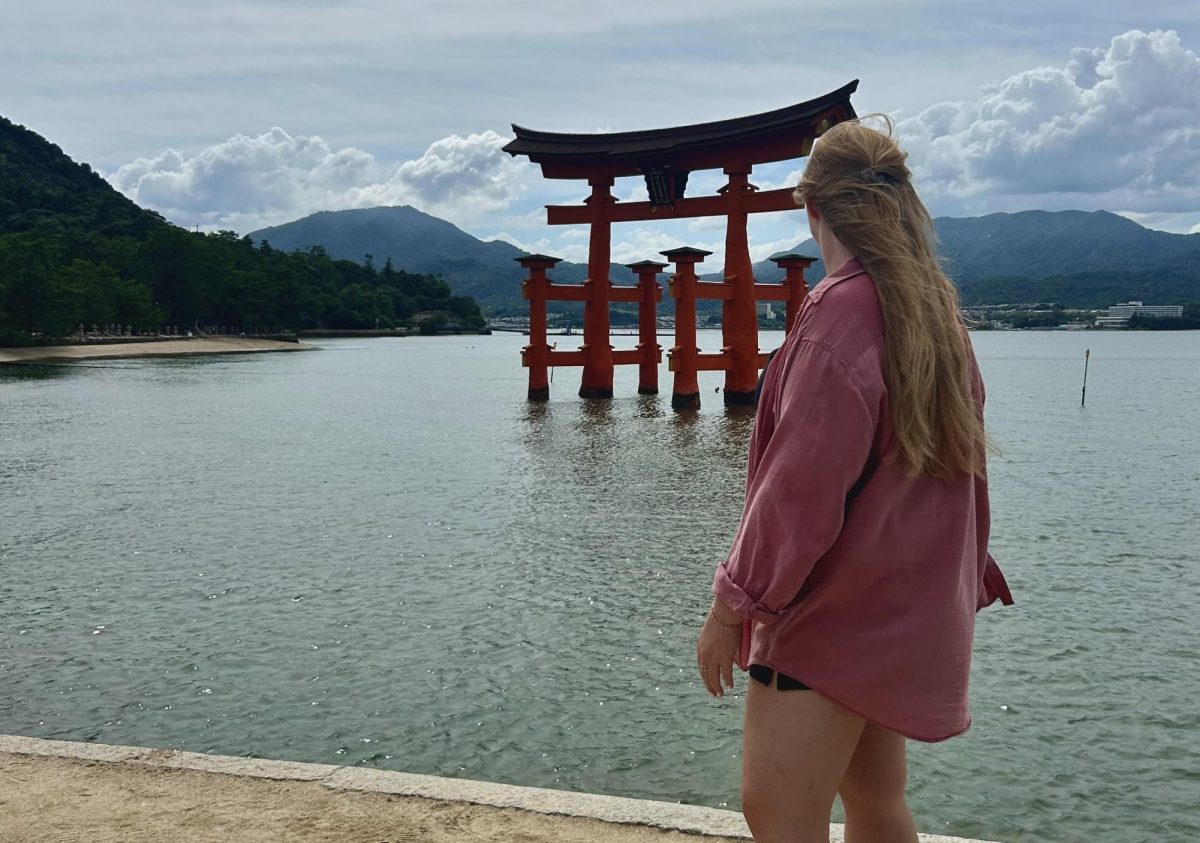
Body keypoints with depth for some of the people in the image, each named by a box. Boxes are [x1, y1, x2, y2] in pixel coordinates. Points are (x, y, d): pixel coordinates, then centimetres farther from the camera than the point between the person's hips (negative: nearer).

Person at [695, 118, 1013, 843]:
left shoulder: (844, 306, -18)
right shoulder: (938, 307, 8)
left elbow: (802, 485, -22)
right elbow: (964, 465, 15)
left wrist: (731, 606, -14)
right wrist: (959, 586, 23)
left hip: (833, 613, -9)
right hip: (904, 611, 9)